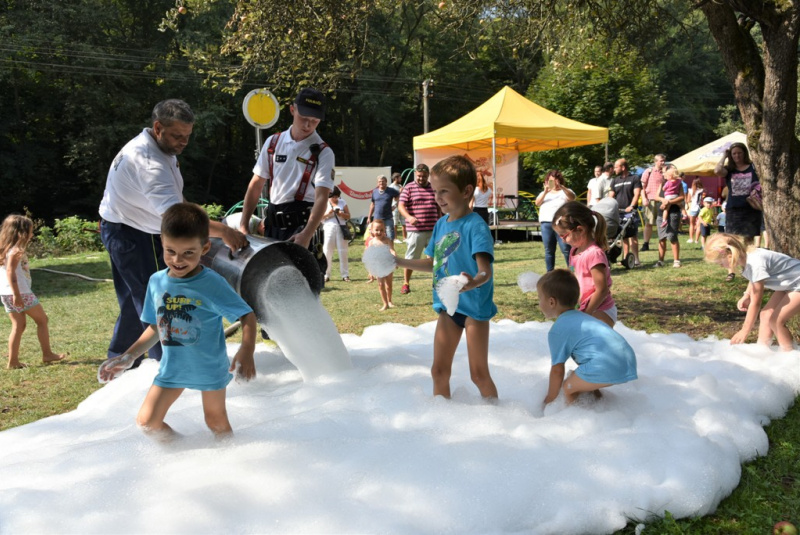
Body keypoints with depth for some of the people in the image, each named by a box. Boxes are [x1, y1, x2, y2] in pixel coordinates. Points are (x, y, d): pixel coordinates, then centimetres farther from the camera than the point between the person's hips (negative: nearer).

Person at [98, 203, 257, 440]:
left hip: (210, 368, -4)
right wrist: (127, 357, 3)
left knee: (216, 422, 13)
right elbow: (155, 327, 7)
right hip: (172, 368, 4)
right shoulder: (157, 282, -6)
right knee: (147, 423, 4)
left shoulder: (212, 284, -21)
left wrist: (246, 351, -36)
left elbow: (247, 315, -21)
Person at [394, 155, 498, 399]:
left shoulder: (475, 226, -19)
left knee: (479, 373, 1)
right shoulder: (441, 223, 5)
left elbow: (485, 270, -29)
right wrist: (399, 262, 11)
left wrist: (475, 281, -51)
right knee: (439, 370, 14)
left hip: (474, 306, -7)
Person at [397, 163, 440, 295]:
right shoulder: (409, 188, -1)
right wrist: (409, 217, -26)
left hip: (433, 230, 4)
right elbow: (401, 205, -9)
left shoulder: (433, 189, 11)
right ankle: (406, 284, 14)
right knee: (411, 258, 3)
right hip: (415, 230, -3)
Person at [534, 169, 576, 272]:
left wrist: (561, 187, -21)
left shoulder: (565, 191, 14)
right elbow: (537, 203, 5)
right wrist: (545, 192, -11)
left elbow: (572, 197, -9)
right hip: (546, 224, 3)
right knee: (549, 250, 5)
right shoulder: (544, 193, 23)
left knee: (566, 249, -11)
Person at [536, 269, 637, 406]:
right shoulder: (581, 317, 26)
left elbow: (557, 370, 2)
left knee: (569, 387, 6)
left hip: (606, 366, -9)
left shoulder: (557, 330, -1)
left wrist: (550, 398, 16)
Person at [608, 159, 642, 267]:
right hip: (618, 212, 5)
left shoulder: (634, 179, 3)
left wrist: (631, 206, -20)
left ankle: (636, 259, -9)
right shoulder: (615, 181, 17)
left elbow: (636, 194, -6)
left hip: (630, 212, -5)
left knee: (633, 236, -9)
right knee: (623, 237, 7)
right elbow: (611, 196, 12)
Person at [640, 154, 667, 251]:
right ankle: (645, 244, 5)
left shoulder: (664, 173, 11)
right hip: (650, 200, -3)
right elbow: (642, 186, 1)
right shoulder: (648, 172, 3)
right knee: (648, 223, 0)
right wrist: (644, 198, -11)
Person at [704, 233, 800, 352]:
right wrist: (747, 295, -5)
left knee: (776, 320, -13)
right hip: (787, 284, 9)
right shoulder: (746, 258, -8)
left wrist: (744, 331, -19)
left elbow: (755, 303, -26)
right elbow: (754, 279, 14)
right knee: (766, 314, 6)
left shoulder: (755, 264, -33)